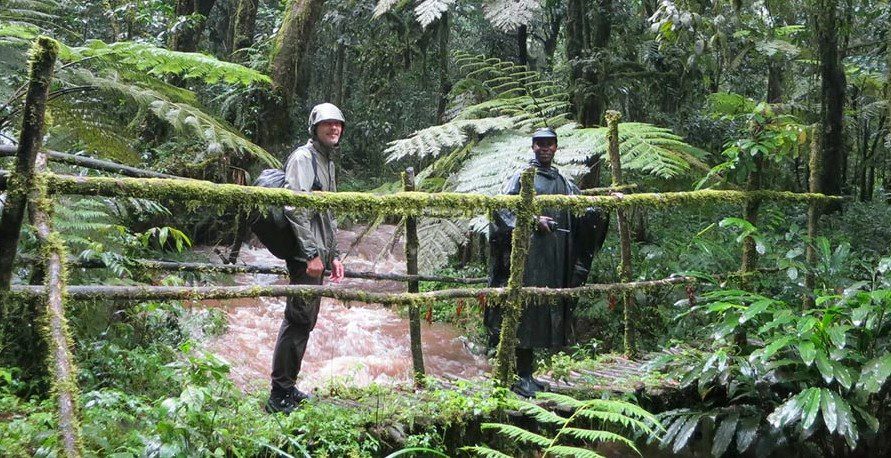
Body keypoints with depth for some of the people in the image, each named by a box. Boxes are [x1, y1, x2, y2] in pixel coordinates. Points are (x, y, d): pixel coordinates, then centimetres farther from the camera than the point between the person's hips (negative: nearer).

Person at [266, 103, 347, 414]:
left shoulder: (327, 161, 22)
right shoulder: (303, 158, -9)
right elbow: (296, 209, -18)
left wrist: (333, 255, 23)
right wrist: (312, 254, -21)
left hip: (318, 254, 10)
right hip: (305, 254, -10)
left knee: (305, 320, 13)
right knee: (299, 319, -9)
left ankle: (288, 387, 23)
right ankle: (279, 396, -4)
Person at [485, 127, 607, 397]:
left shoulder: (563, 182, 18)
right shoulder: (523, 176, 2)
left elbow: (583, 208, 14)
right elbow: (503, 207, -7)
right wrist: (533, 219, -16)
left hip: (555, 253, 6)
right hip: (529, 250, -6)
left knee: (547, 309, 7)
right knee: (526, 307, -9)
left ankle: (527, 374, 15)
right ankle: (521, 376, -5)